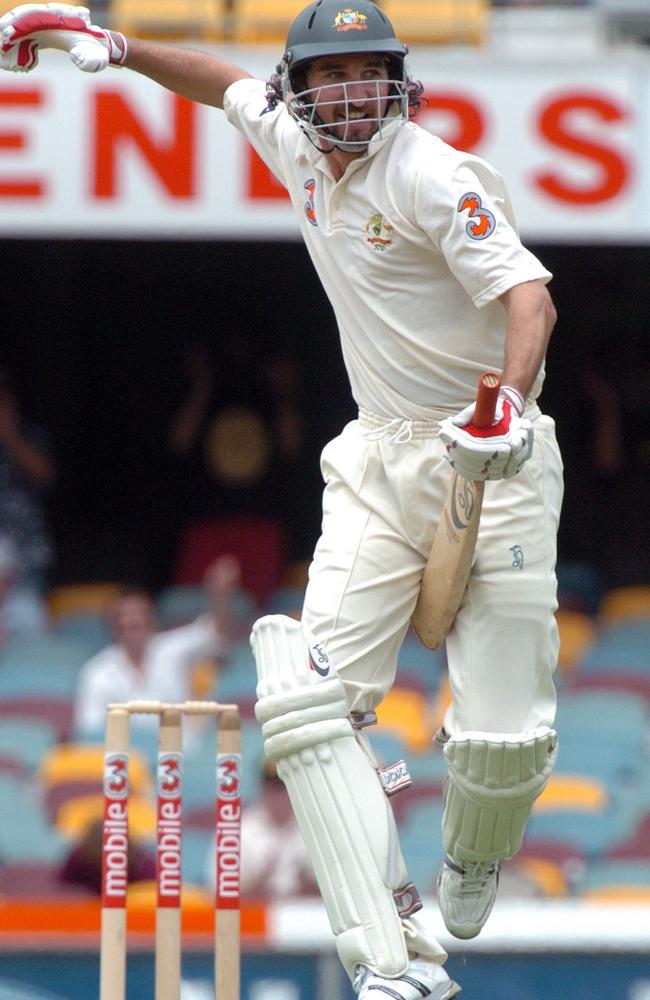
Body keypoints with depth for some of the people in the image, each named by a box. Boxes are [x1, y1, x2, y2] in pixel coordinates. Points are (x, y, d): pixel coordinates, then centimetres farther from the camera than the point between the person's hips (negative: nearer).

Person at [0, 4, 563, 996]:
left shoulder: (433, 177, -15)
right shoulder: (302, 149, 6)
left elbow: (528, 294, -27)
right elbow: (228, 84, 28)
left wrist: (511, 401, -44)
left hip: (494, 464, -6)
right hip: (380, 465, 6)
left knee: (505, 737, -10)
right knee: (310, 700, -15)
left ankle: (471, 862, 28)